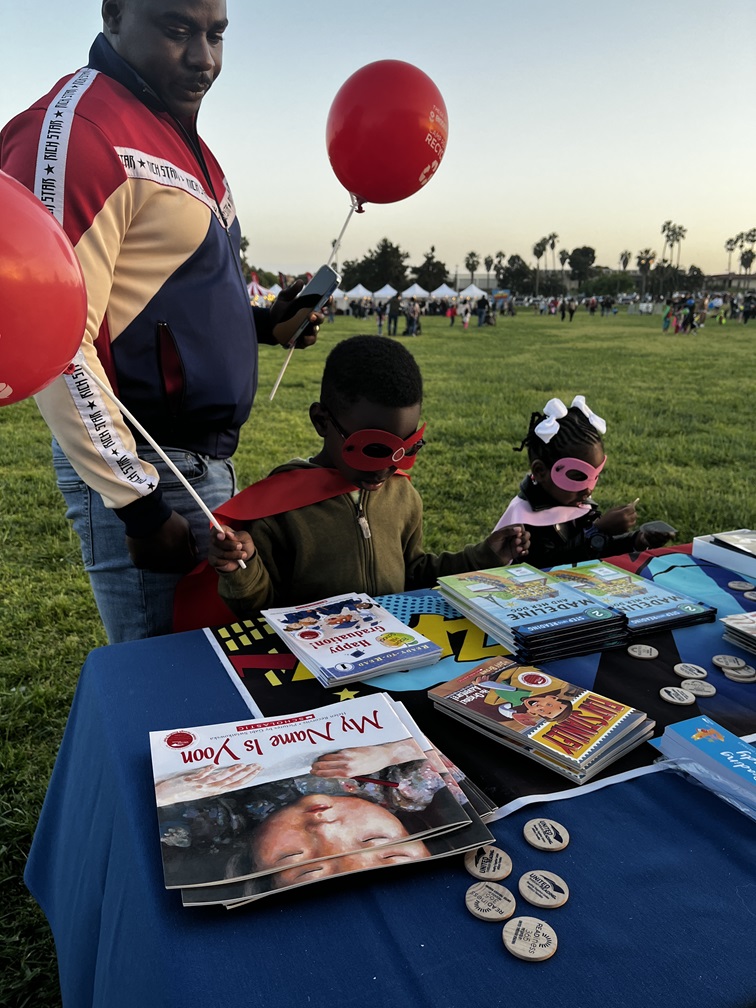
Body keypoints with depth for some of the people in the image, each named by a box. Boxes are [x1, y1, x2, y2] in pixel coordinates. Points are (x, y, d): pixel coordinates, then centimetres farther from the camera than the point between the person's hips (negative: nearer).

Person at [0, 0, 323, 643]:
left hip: (207, 457, 9)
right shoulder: (75, 130, -15)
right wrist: (139, 503, -19)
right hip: (145, 468, -9)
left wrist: (259, 324, 9)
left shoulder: (178, 133, 15)